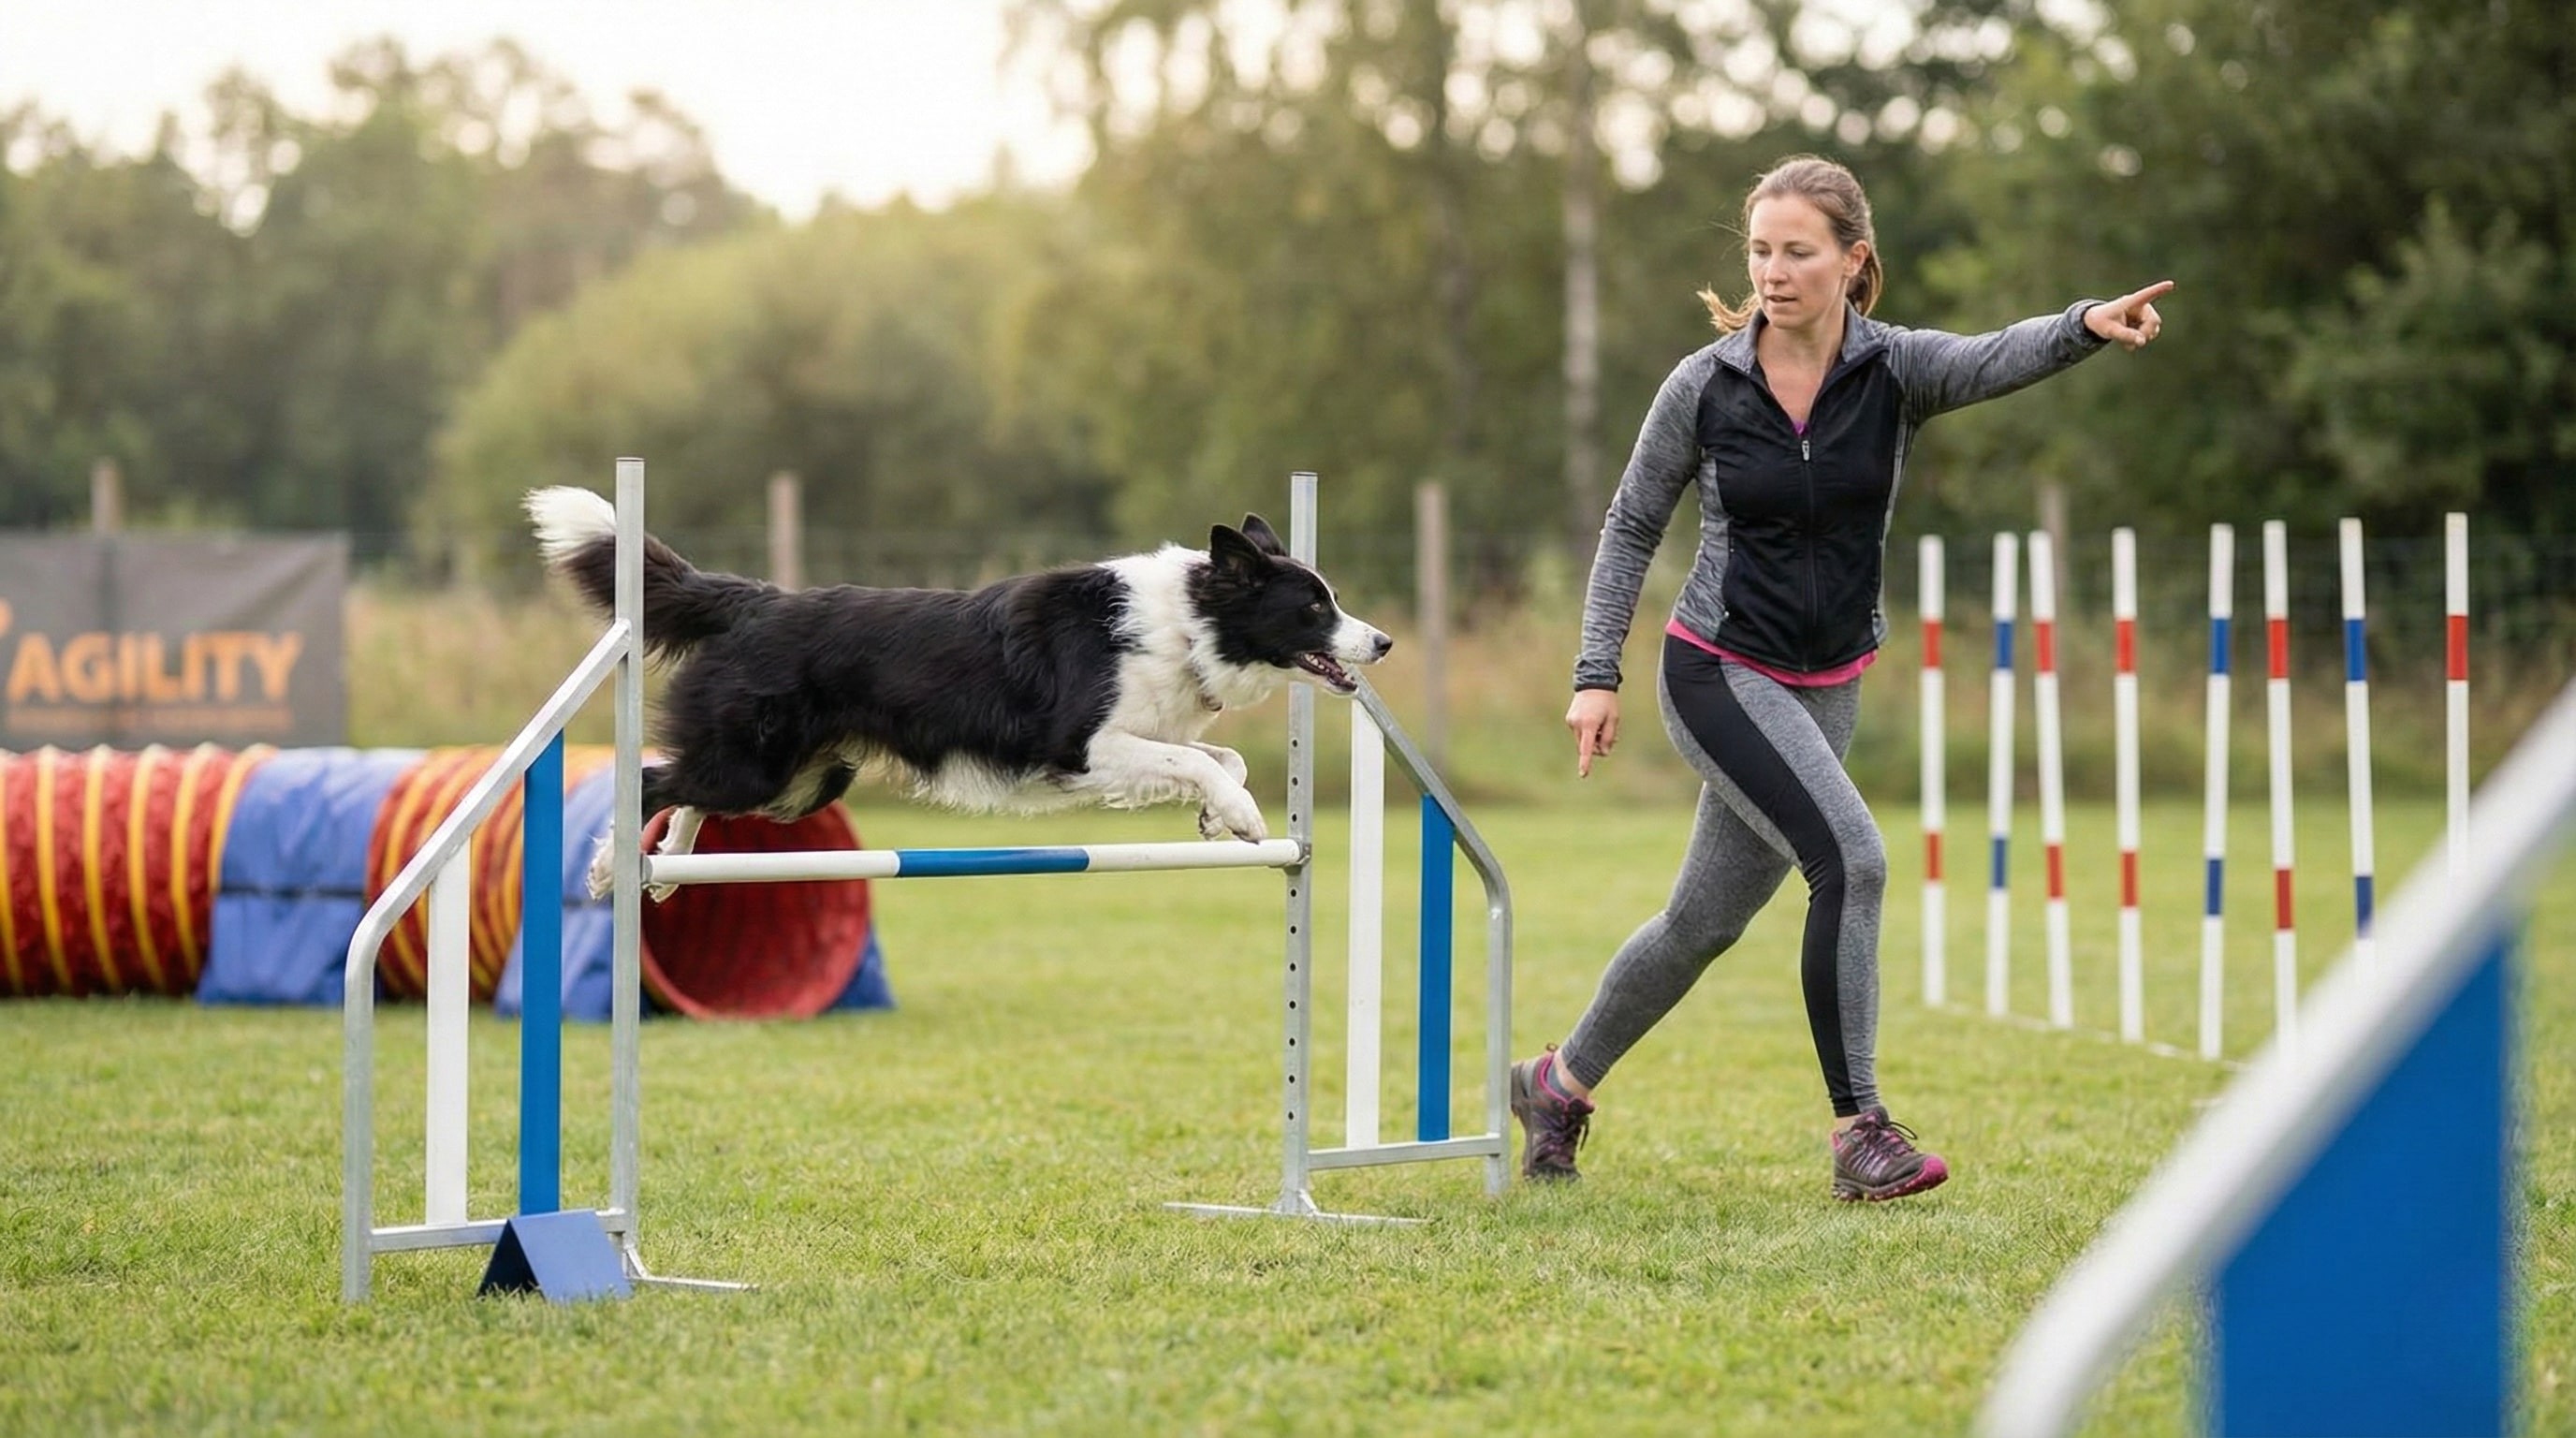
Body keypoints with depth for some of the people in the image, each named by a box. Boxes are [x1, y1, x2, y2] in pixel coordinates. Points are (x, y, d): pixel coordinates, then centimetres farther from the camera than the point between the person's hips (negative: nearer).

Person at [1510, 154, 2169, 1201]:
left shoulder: (1895, 369, -8)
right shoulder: (1704, 387, -9)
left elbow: (1996, 360, -30)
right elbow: (1632, 526, 2)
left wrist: (2083, 326, -51)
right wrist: (1597, 673, -4)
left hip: (1826, 686, 4)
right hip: (1720, 672, -4)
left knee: (1708, 919, 14)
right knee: (1851, 858, -23)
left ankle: (1561, 1080, 36)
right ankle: (1859, 1129, -15)